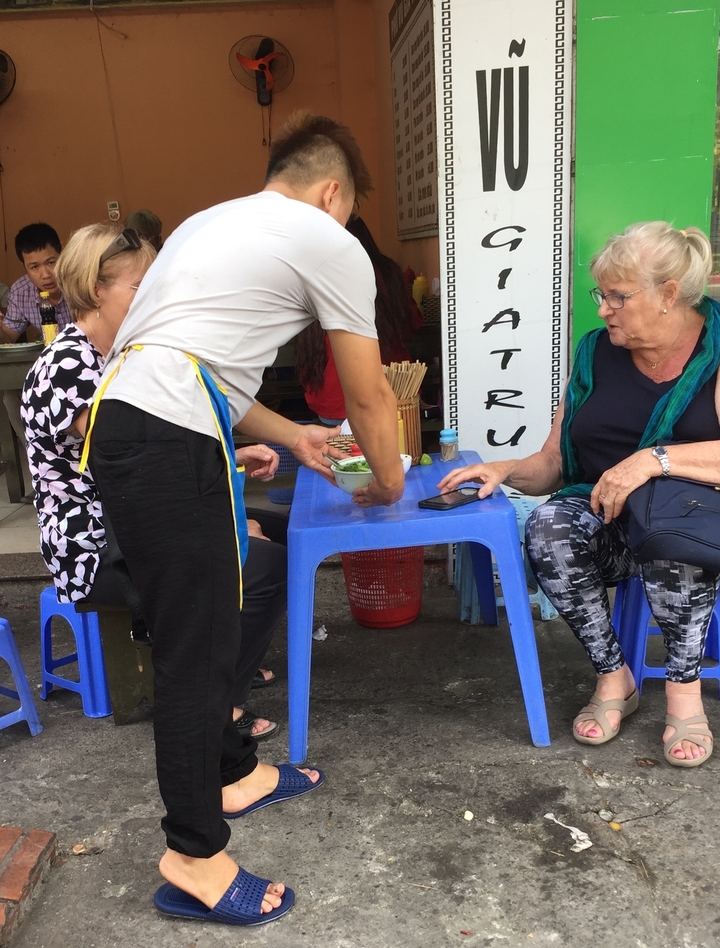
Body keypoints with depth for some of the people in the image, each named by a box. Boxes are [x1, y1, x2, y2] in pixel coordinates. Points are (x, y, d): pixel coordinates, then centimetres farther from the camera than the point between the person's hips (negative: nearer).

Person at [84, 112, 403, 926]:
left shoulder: (211, 222, 28)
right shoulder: (331, 245, 5)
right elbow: (369, 399, 9)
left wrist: (289, 435, 37)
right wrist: (387, 485, 27)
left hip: (115, 420, 9)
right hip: (170, 441, -9)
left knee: (197, 623, 19)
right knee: (196, 645, 0)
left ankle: (232, 775, 36)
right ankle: (192, 861, 13)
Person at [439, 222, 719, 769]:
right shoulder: (597, 353, 8)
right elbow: (552, 464, 9)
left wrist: (654, 459, -32)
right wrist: (506, 471, -10)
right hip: (607, 520, 4)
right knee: (548, 526, -28)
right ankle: (613, 677, -10)